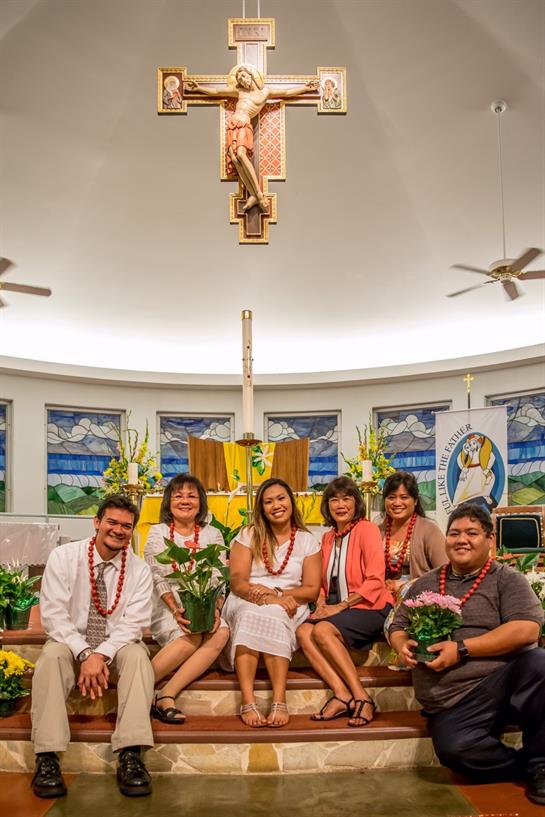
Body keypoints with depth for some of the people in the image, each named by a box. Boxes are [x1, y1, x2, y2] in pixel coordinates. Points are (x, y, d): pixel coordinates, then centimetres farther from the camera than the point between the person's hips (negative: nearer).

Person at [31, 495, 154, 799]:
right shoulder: (63, 557, -7)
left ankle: (131, 756, -35)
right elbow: (53, 614, -13)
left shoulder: (139, 569, -4)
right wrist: (85, 654, -24)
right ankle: (47, 757, -32)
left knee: (137, 656, -30)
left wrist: (101, 655, -26)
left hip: (118, 644, 1)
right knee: (52, 656, -32)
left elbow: (134, 623, -10)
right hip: (71, 641, 0)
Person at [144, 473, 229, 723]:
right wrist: (176, 610, -20)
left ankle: (166, 695, -32)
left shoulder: (212, 534, 14)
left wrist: (215, 609, -17)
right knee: (191, 637, -33)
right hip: (166, 606, -3)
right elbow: (158, 578, -4)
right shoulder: (158, 533, 9)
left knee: (221, 633, -30)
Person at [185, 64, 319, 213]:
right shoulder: (239, 92, 20)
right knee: (234, 158, -23)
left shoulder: (265, 92, 15)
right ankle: (254, 196, -29)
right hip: (233, 125, 3)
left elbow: (287, 92, 20)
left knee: (241, 153, -32)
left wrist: (305, 88, 19)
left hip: (244, 125, -3)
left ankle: (259, 194, -35)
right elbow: (216, 92, 26)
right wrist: (198, 88, 25)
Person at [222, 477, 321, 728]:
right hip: (245, 604, 0)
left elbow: (312, 590, 2)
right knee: (250, 614, -35)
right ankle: (248, 702, -42)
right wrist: (266, 596, -23)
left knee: (273, 615, -35)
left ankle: (279, 701, -40)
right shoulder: (248, 535, 7)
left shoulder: (306, 541, 8)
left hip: (288, 607, 0)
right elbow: (237, 583, -4)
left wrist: (279, 596, -16)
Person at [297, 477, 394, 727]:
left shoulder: (366, 529, -4)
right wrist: (321, 605, -4)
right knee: (303, 631, -22)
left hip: (370, 607, -6)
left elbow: (375, 580, -12)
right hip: (336, 609, 6)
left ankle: (361, 697, -23)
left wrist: (340, 606, -15)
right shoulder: (327, 538, 16)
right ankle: (342, 694, -27)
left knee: (323, 630, -29)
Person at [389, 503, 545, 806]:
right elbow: (398, 627, 23)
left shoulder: (506, 579, 4)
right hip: (453, 703, 2)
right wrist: (404, 646, -2)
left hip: (505, 680, -2)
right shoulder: (425, 584, 17)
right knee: (453, 748, -32)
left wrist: (461, 649, -15)